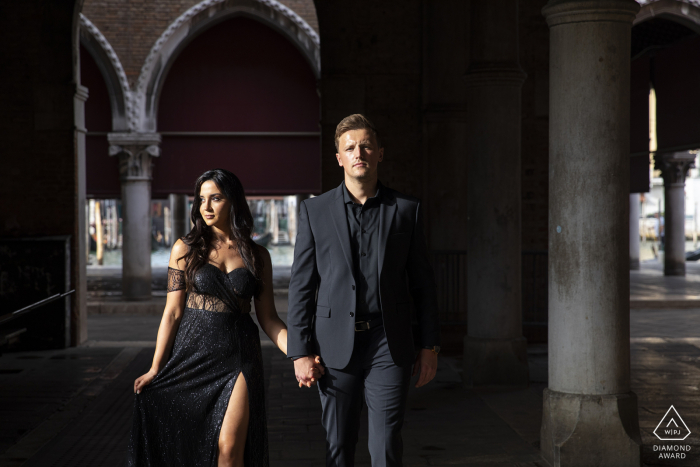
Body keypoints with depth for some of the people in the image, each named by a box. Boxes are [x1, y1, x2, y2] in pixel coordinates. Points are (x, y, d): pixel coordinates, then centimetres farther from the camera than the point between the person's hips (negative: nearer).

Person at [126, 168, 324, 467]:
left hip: (239, 356, 0)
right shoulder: (185, 249, 3)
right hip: (193, 353, 0)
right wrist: (155, 369, -3)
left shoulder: (257, 256, 6)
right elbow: (173, 313, 2)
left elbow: (268, 318, 6)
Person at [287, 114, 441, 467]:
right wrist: (300, 352, -2)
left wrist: (429, 345, 5)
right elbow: (301, 286, 3)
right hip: (335, 345, 1)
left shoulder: (406, 210, 5)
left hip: (389, 345, 0)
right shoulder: (314, 211, 4)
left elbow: (422, 282, 8)